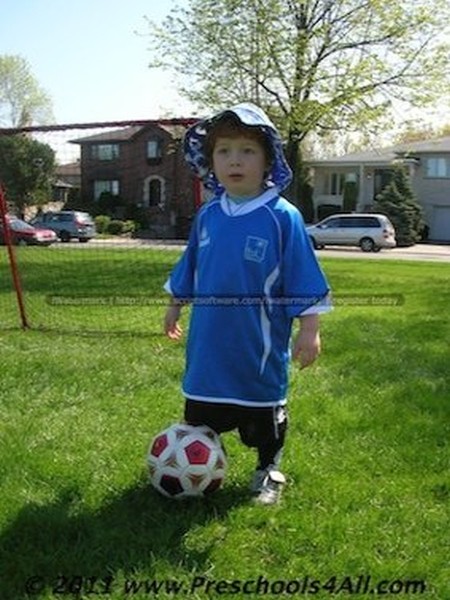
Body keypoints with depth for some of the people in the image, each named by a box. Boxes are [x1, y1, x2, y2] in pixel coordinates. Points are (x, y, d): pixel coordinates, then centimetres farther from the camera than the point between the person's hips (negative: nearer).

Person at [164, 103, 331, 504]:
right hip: (209, 345, 4)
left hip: (260, 349, -4)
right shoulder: (207, 215, 1)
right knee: (200, 418, 18)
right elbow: (189, 270, 16)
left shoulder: (283, 217, -14)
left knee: (264, 418, 14)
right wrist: (175, 306, 22)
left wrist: (309, 330, -12)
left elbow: (304, 281, -10)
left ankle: (269, 473, 37)